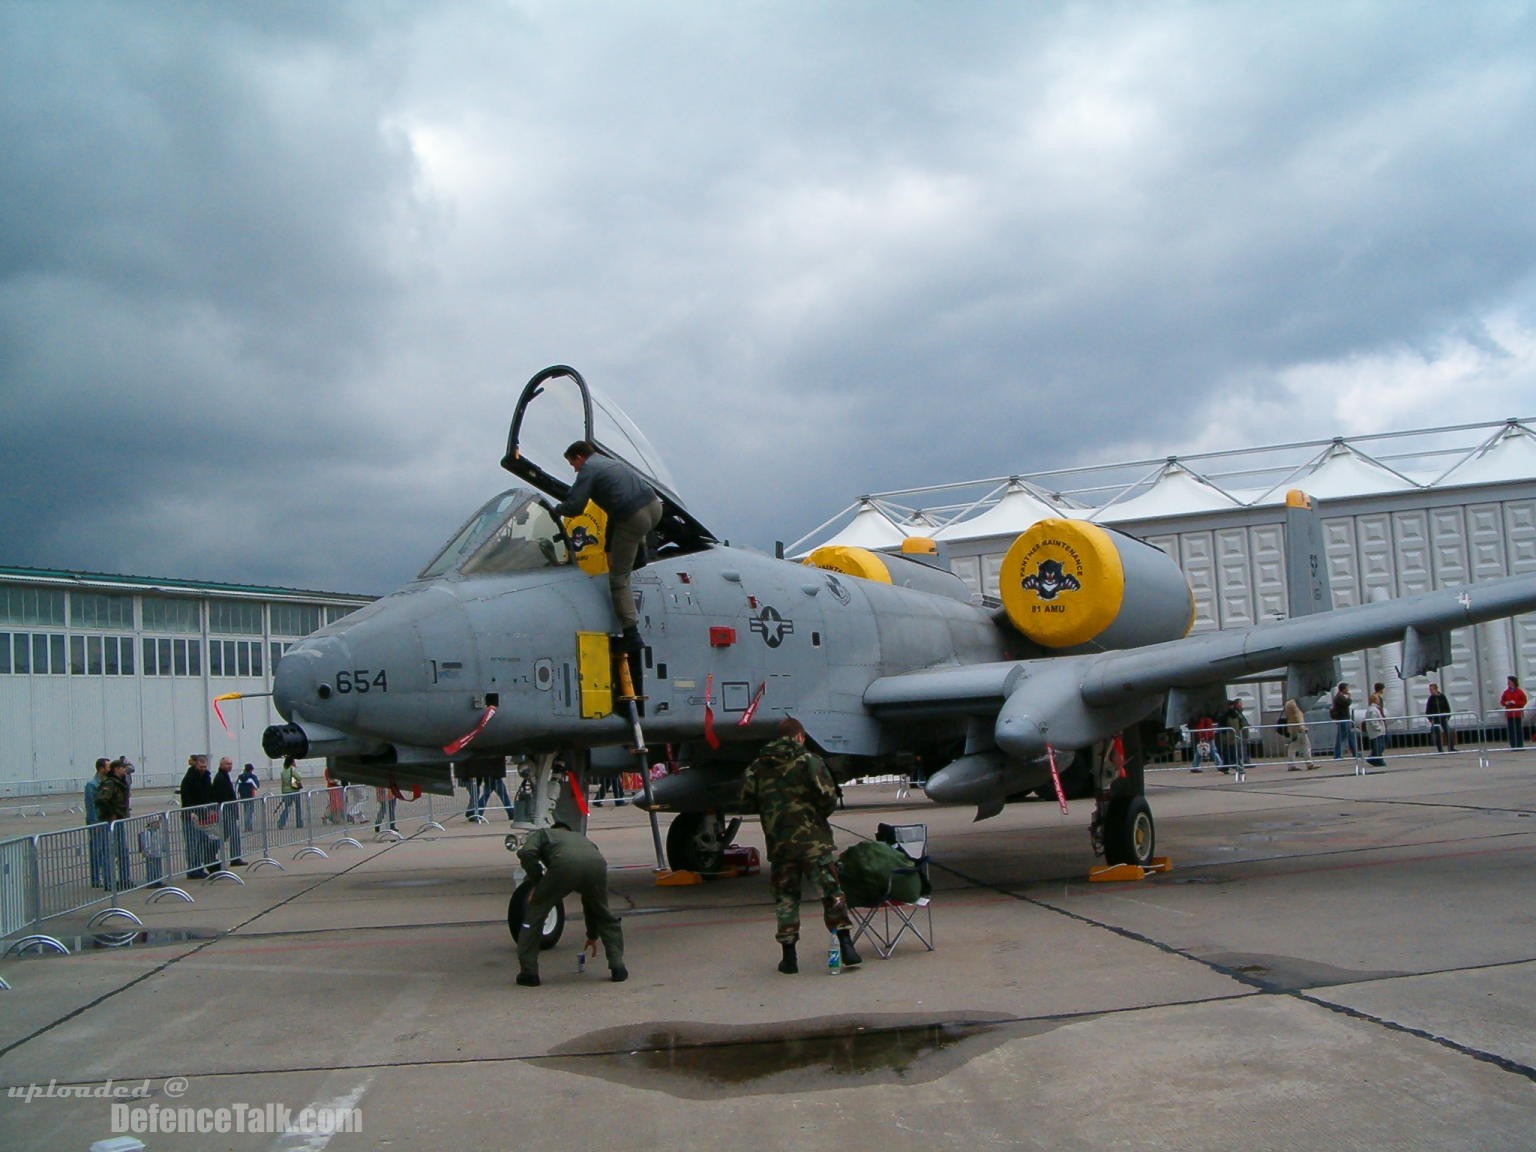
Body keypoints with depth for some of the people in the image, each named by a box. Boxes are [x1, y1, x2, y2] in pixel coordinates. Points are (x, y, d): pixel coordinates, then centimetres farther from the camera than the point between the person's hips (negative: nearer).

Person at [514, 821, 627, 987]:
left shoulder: (543, 833, 37)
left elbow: (526, 853, 9)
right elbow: (592, 898, 48)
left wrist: (538, 880, 24)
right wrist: (592, 935, 57)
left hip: (563, 865, -3)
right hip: (597, 864, 3)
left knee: (534, 913, 20)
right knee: (605, 917, 30)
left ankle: (528, 972, 18)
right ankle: (618, 967, 23)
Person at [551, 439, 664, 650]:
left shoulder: (588, 469, 2)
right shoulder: (611, 462, 28)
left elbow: (574, 507, -7)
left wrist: (557, 509, 16)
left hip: (633, 519, -7)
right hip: (655, 506, 7)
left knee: (619, 577, 4)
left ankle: (631, 635, -1)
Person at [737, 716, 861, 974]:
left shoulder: (757, 766, 6)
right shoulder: (810, 761, -5)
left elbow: (747, 803, 7)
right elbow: (828, 798, -11)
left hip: (778, 842, 3)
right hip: (813, 839, -3)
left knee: (785, 896, 10)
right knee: (831, 892, 1)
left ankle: (789, 957, 11)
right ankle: (846, 948, -6)